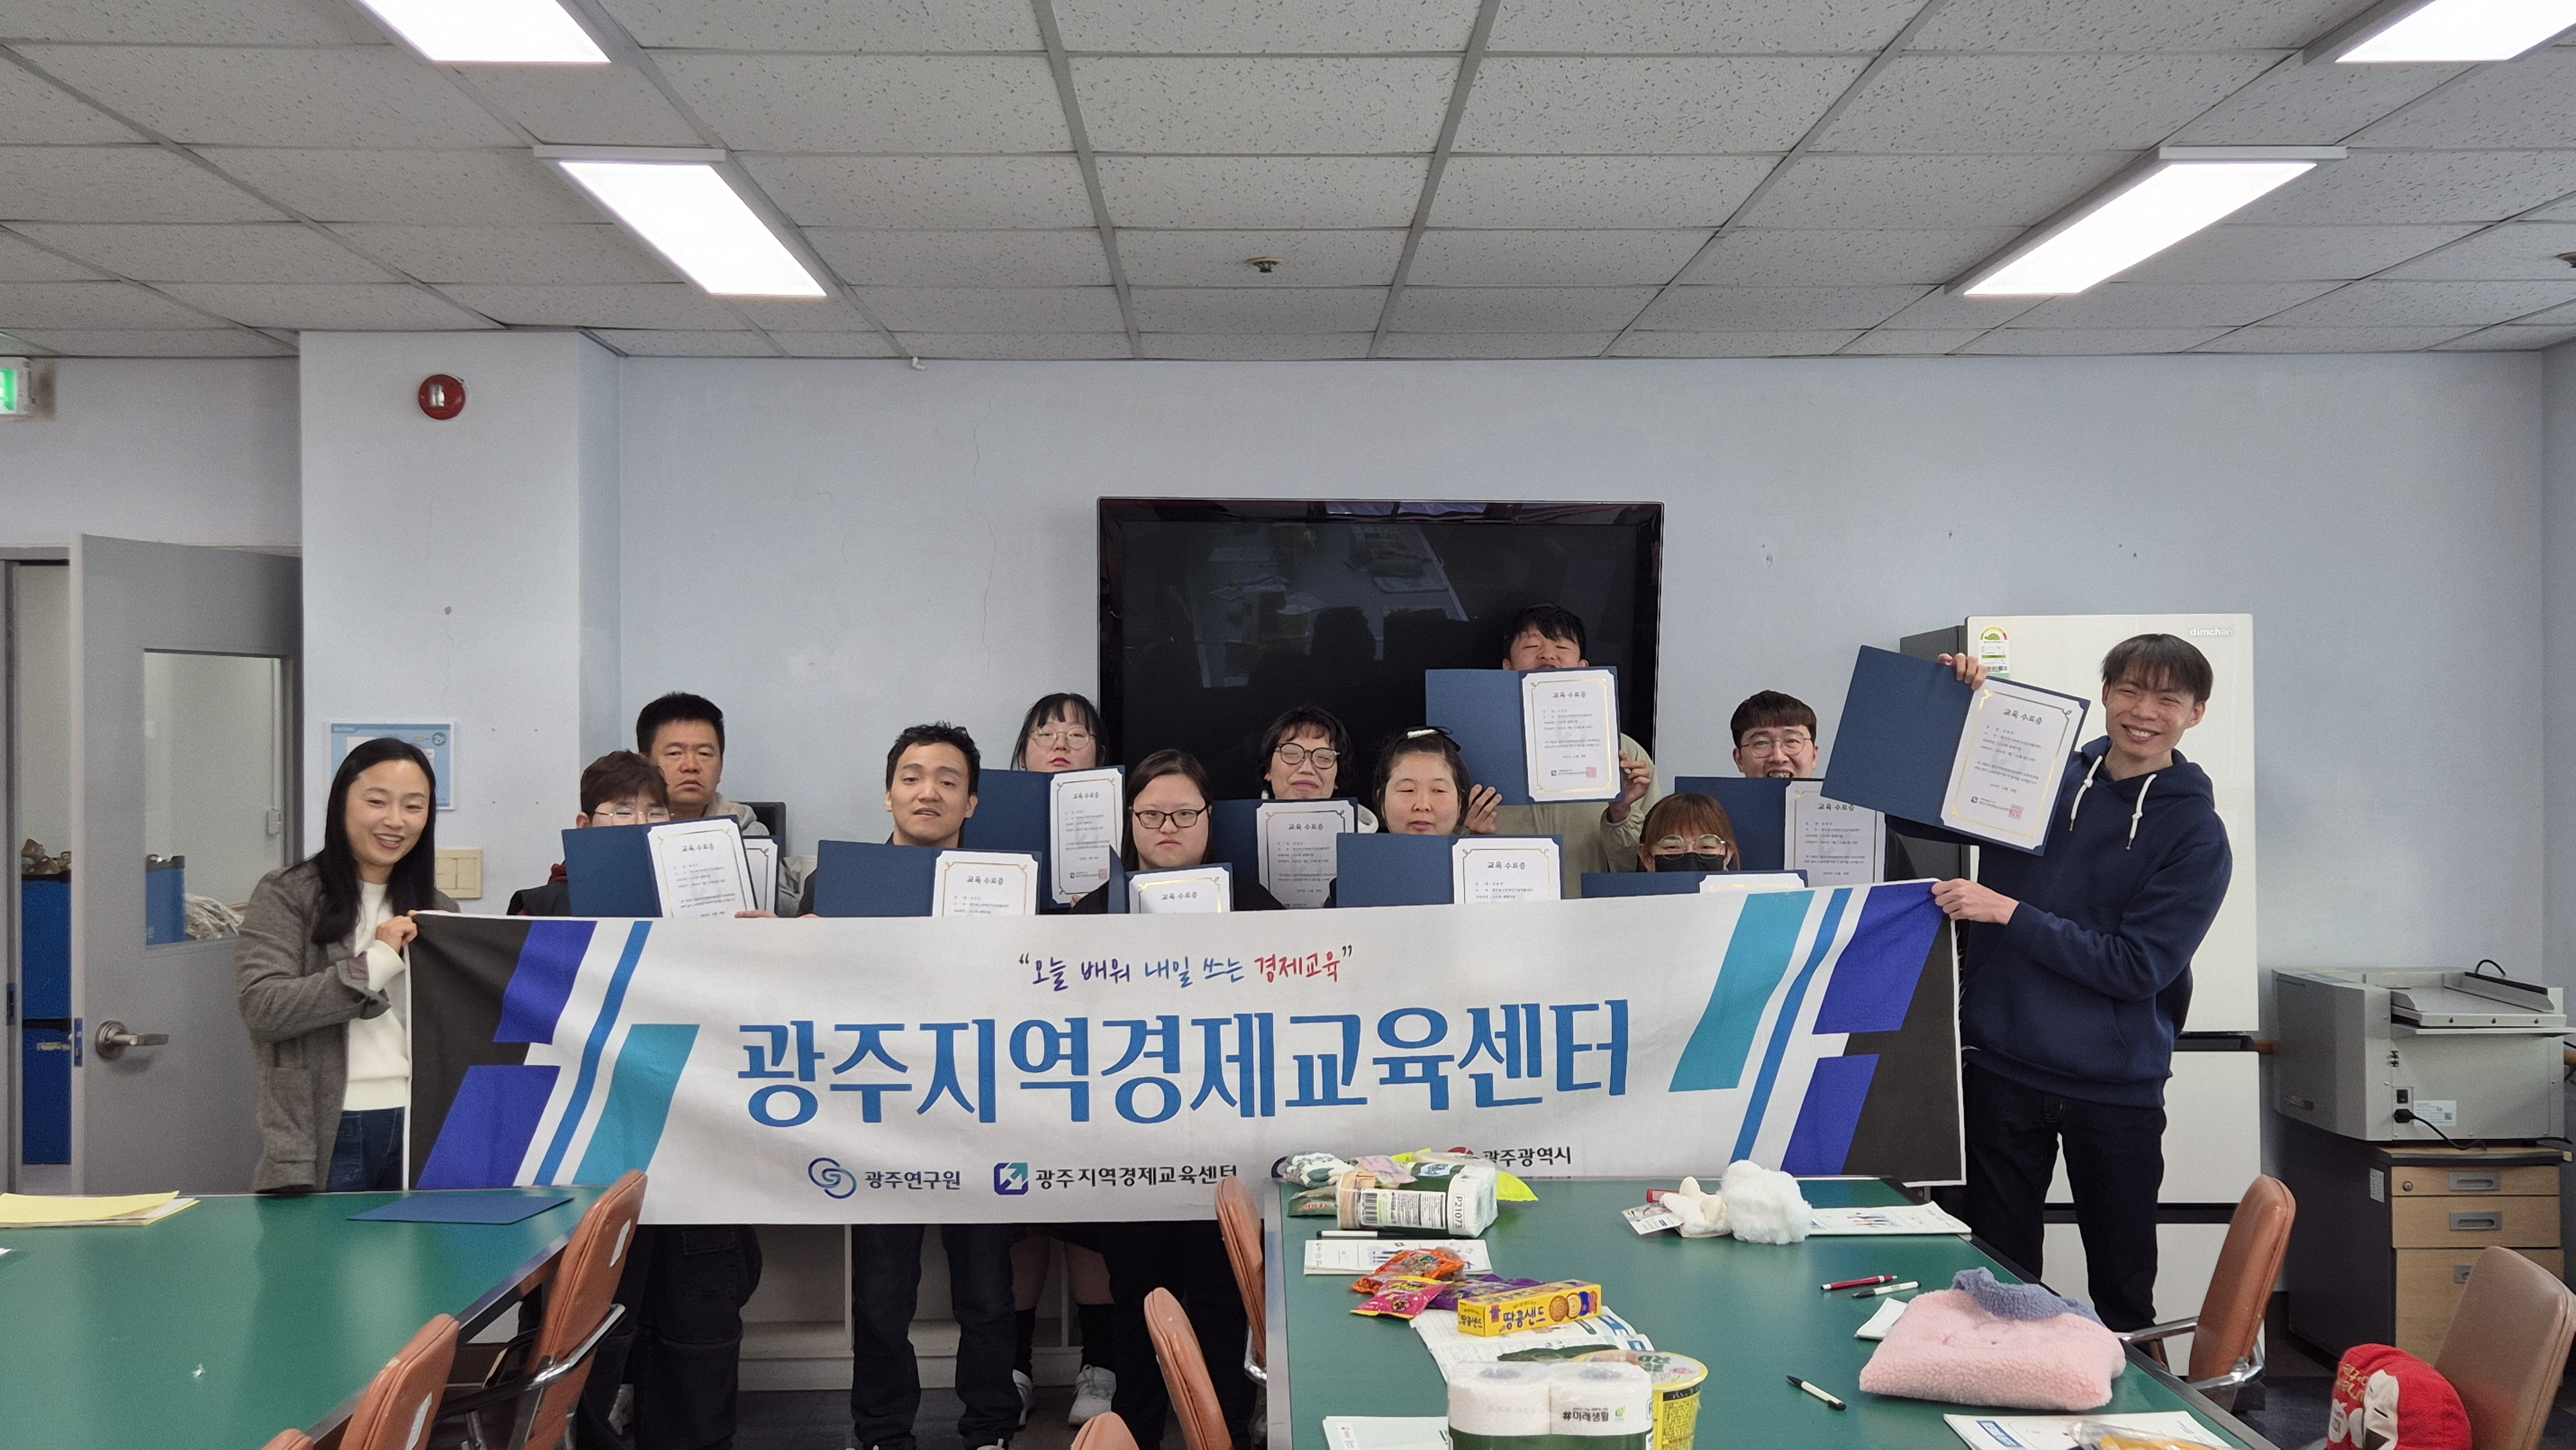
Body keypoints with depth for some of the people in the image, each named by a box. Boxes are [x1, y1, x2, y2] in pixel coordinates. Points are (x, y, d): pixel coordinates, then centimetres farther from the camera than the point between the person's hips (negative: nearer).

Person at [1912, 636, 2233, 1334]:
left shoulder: (2197, 835, -4)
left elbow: (2137, 966, -13)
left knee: (2123, 1289, 10)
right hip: (2002, 1068, 2)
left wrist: (2007, 913, -18)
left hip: (2117, 1087, -2)